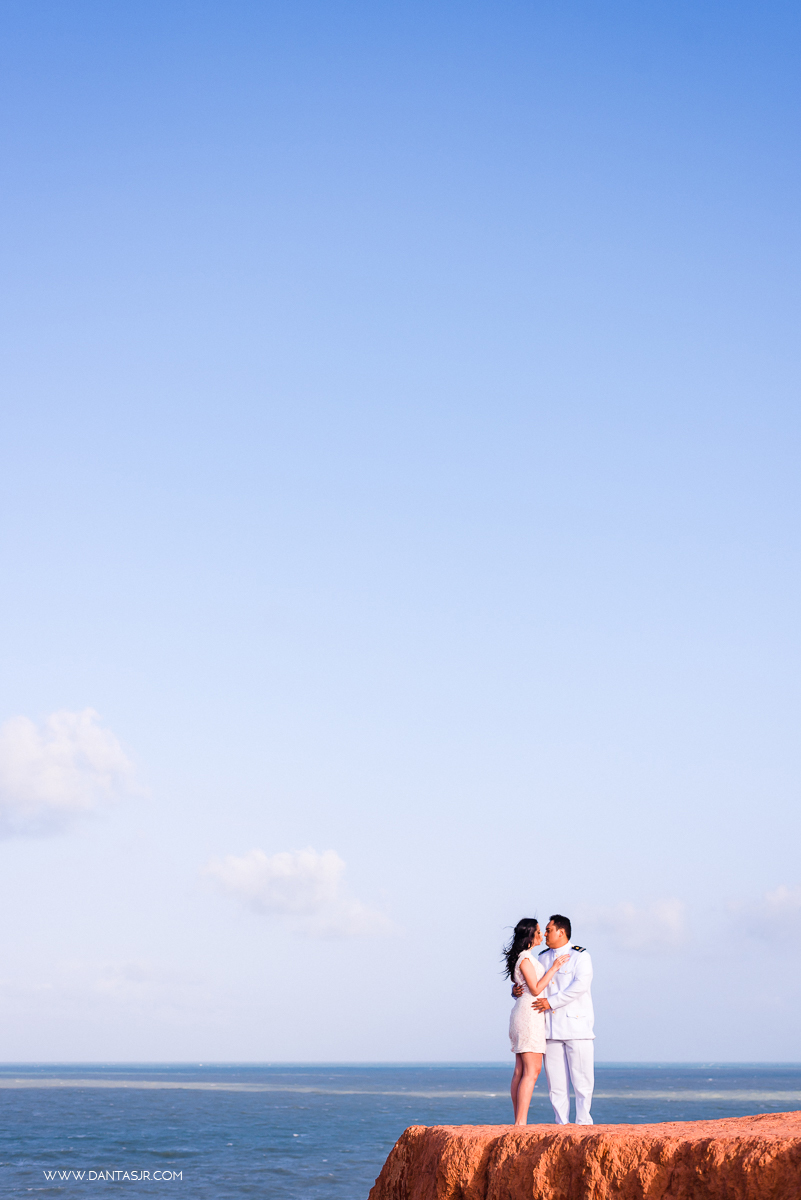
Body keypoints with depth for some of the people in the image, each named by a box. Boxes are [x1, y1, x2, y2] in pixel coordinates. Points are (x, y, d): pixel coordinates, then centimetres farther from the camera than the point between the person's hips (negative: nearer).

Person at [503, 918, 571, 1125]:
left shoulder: (526, 957, 19)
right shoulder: (524, 958, -11)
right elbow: (536, 989, -15)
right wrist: (553, 968, -12)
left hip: (523, 1015, 10)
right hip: (530, 1014, -10)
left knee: (520, 1071, 6)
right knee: (532, 1070, -13)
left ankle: (518, 1121, 6)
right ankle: (521, 1121, -17)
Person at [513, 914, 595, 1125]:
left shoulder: (580, 956, -1)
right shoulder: (543, 957, 16)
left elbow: (580, 985, -16)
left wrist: (552, 1001, -20)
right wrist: (517, 990, -2)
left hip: (576, 1024, -5)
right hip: (550, 1026, 5)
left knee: (582, 1078, -3)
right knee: (556, 1080, 4)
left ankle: (583, 1121, 4)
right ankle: (561, 1123, 8)